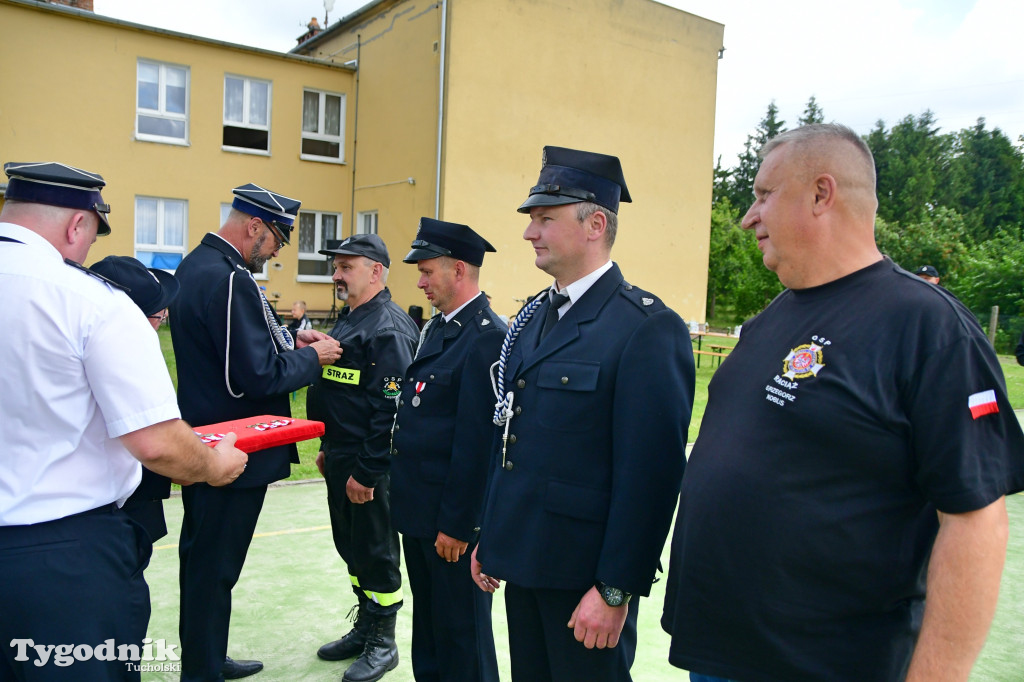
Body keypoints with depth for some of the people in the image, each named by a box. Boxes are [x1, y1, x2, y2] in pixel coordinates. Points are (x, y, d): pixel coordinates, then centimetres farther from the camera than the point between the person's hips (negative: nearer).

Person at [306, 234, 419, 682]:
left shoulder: (389, 329, -19)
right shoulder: (347, 321, 13)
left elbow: (391, 408, -24)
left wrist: (366, 472, -23)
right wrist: (327, 448, 19)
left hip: (368, 466, -9)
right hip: (340, 460, 10)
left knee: (376, 552, 5)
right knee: (351, 547, 19)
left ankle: (382, 644, 22)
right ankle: (364, 627, 36)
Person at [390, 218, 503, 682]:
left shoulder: (487, 337, -20)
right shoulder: (440, 326, 11)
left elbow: (477, 440, -22)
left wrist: (456, 523, -19)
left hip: (454, 517, -9)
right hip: (419, 507, 9)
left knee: (461, 632, 8)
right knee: (427, 621, 23)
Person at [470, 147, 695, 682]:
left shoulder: (648, 327, -16)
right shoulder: (531, 318, 9)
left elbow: (651, 473, -19)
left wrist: (616, 590, -17)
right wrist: (488, 538, 14)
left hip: (585, 575, -7)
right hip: (523, 561, 7)